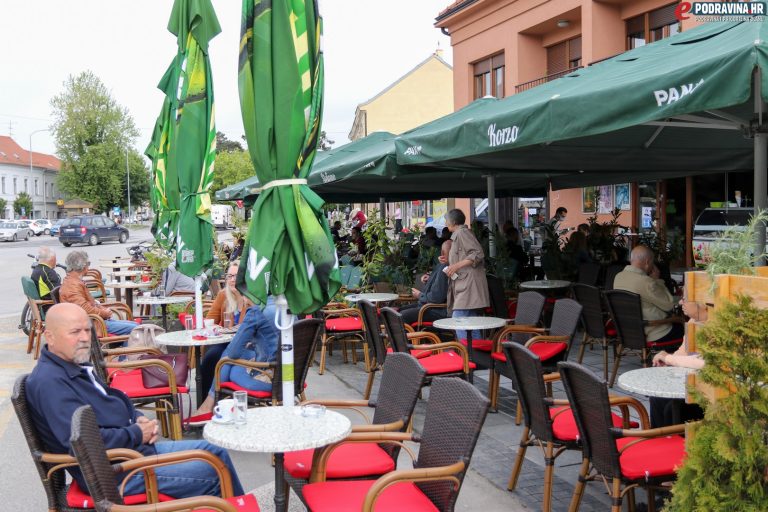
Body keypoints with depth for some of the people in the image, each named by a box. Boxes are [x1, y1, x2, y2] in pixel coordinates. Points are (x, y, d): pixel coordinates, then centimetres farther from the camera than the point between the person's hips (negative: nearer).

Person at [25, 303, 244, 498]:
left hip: (138, 448, 10)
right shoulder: (49, 383, -22)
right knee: (209, 474, -10)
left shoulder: (75, 364, 9)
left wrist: (138, 418, 2)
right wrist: (137, 434, -16)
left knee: (216, 454, 11)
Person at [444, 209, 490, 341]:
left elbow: (478, 254, -18)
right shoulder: (458, 235, 22)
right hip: (464, 285, 10)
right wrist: (448, 261, 19)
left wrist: (456, 265, -19)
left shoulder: (462, 233, -8)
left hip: (468, 284, -10)